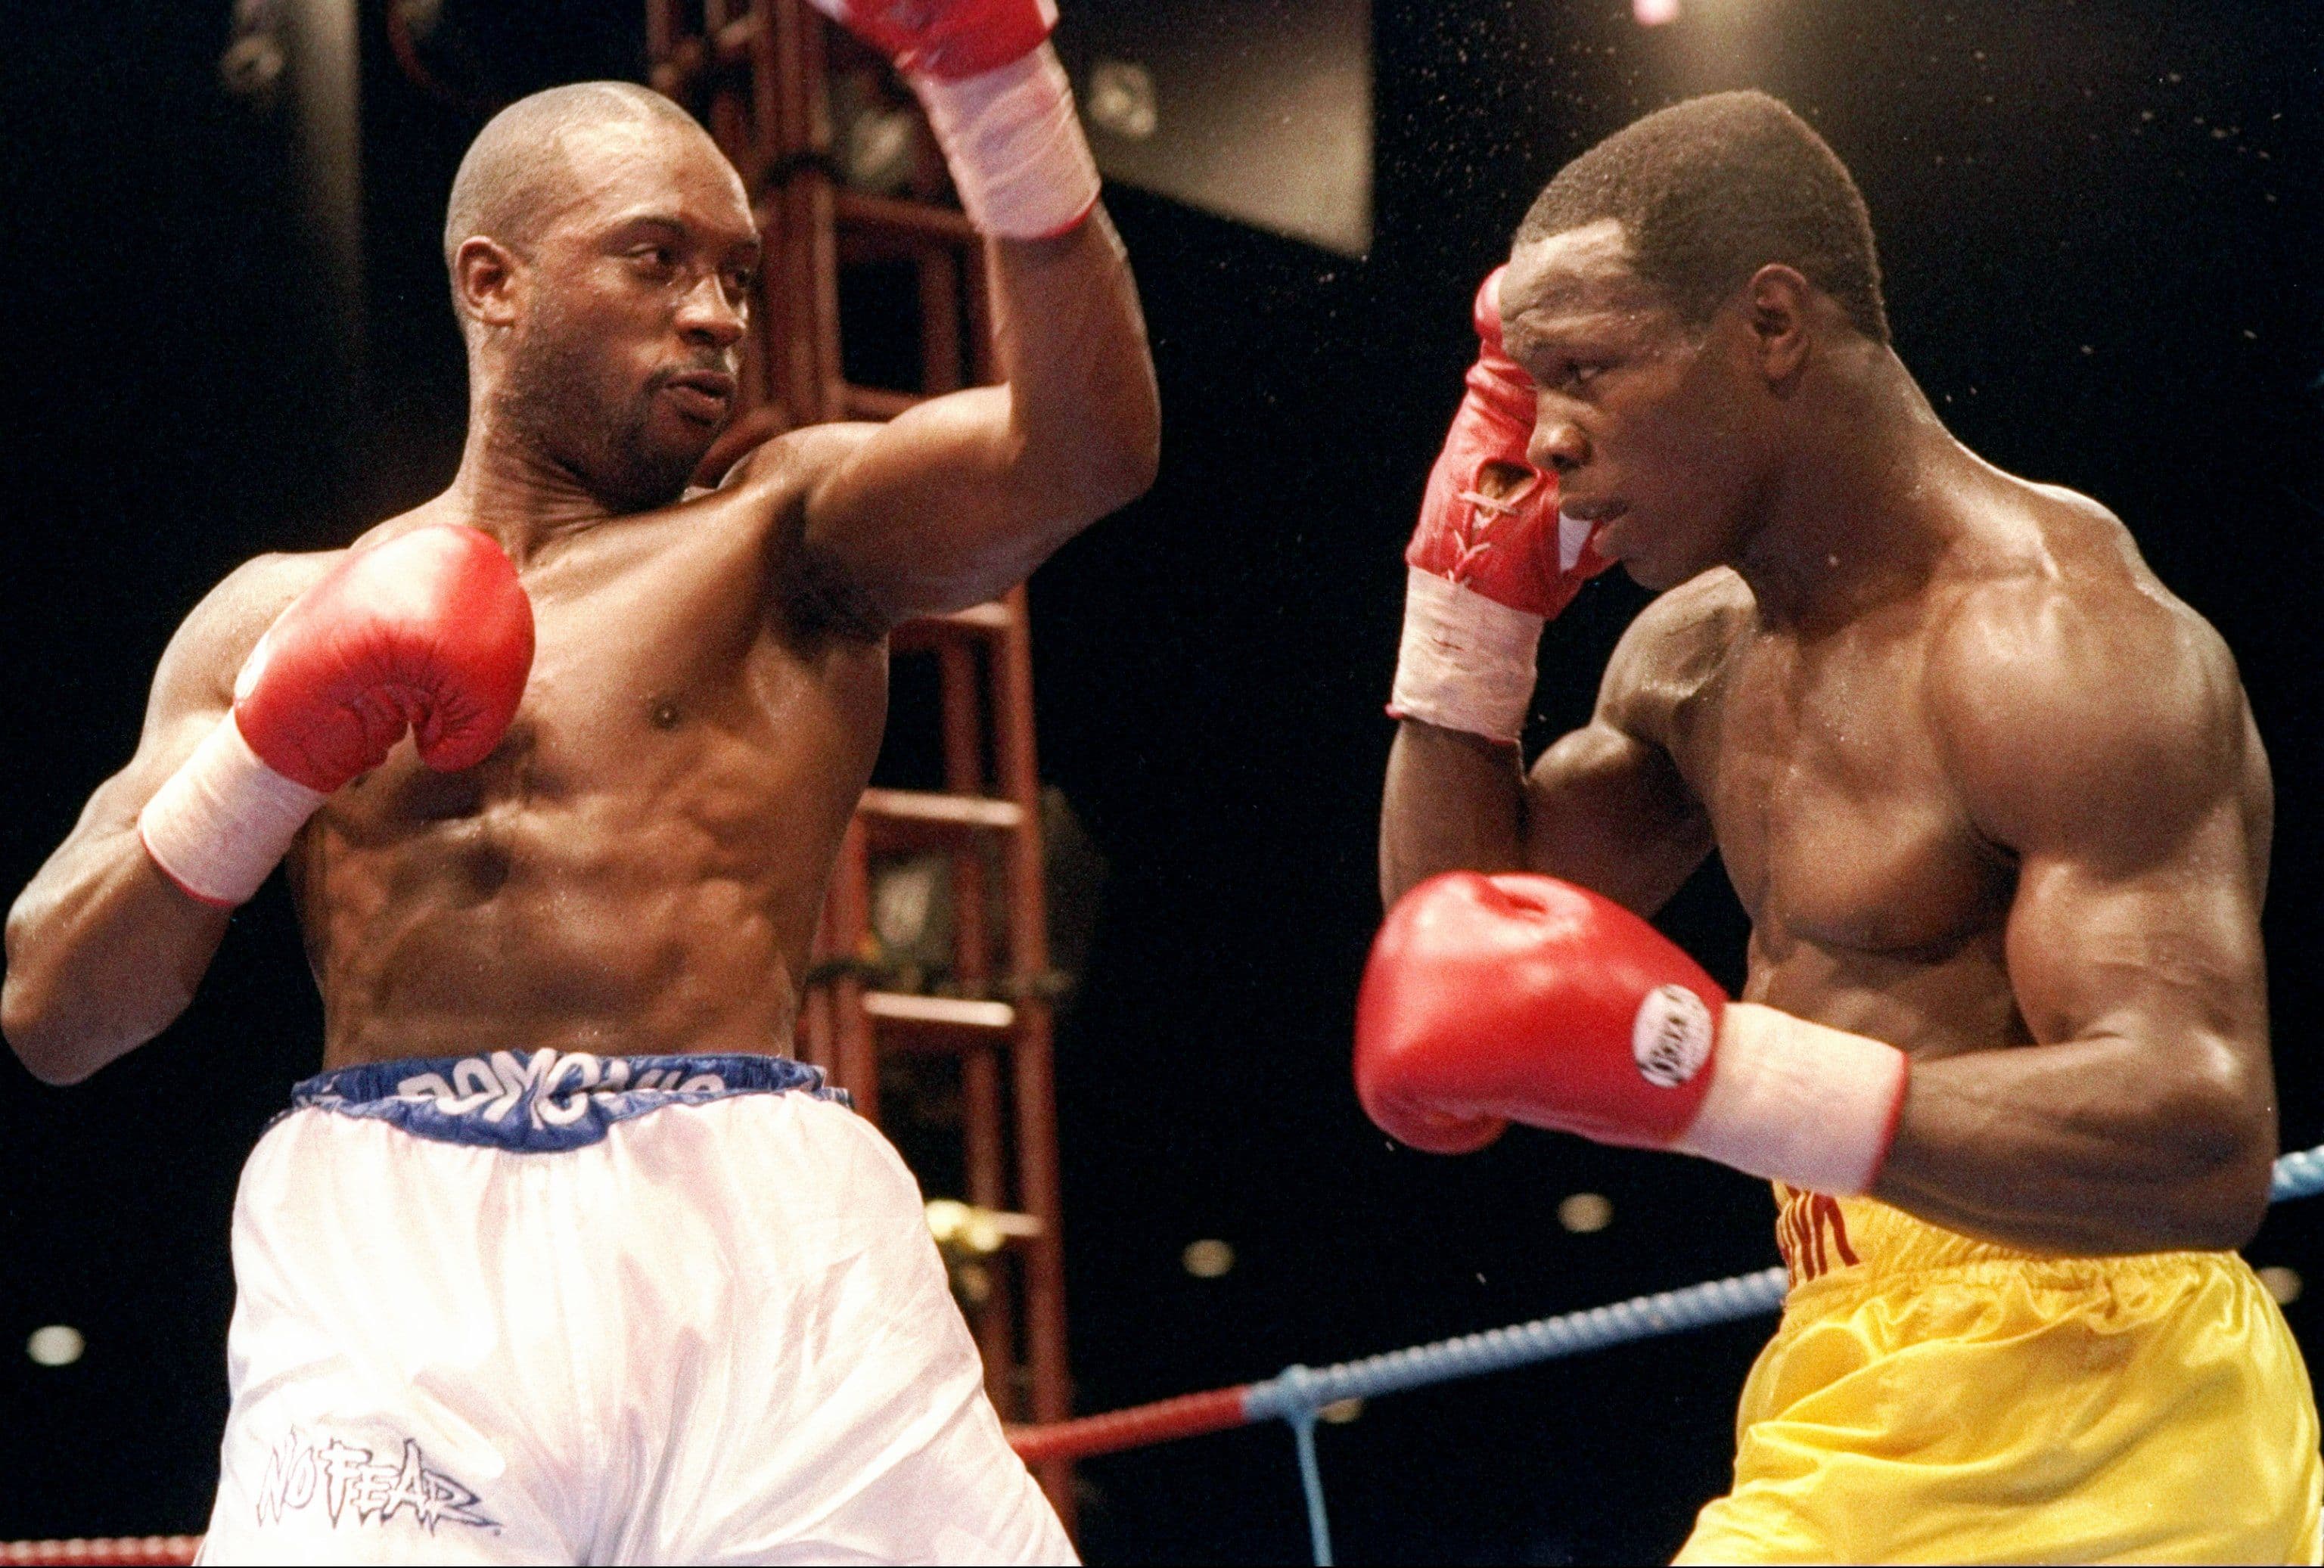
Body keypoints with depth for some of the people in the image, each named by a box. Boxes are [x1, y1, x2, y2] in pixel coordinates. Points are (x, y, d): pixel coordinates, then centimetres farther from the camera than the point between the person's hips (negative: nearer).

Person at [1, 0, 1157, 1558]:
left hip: (759, 1229, 0)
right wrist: (263, 760, 0)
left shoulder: (786, 545, 16)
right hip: (388, 1242, 0)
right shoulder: (281, 617, 21)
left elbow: (1084, 449, -3)